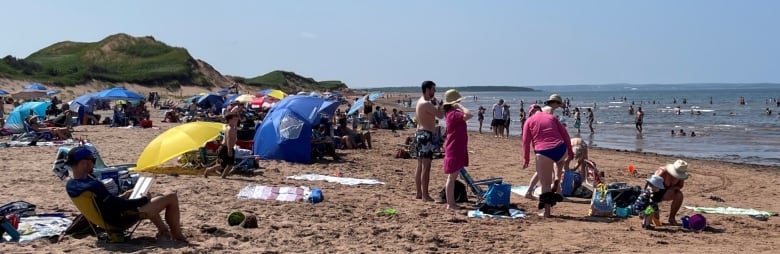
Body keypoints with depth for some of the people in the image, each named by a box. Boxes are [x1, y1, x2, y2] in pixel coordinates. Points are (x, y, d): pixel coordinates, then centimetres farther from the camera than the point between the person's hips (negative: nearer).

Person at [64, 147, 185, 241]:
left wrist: (122, 196, 13)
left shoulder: (70, 185, -3)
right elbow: (119, 206, -28)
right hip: (122, 219, -10)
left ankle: (163, 231, 33)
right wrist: (144, 199, -13)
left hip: (109, 218, 10)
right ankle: (177, 236, 14)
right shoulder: (93, 186, -33)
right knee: (172, 197, -5)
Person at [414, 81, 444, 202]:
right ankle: (425, 195, -7)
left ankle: (419, 193, 20)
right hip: (426, 134, -11)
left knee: (420, 166, 14)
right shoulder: (426, 104, -16)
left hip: (420, 133, 11)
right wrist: (438, 104, -4)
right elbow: (440, 115, -20)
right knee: (426, 166, -8)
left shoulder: (420, 101, 15)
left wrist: (434, 103, 12)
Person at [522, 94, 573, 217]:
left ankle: (546, 212, 0)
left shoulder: (529, 121, 13)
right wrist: (570, 152, 20)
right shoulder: (552, 117, 21)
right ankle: (556, 179, 19)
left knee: (545, 183, 3)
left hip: (543, 153, -3)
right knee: (559, 160, 41)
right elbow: (565, 134, 15)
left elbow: (526, 142, 5)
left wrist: (526, 159, 10)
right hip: (561, 150, 3)